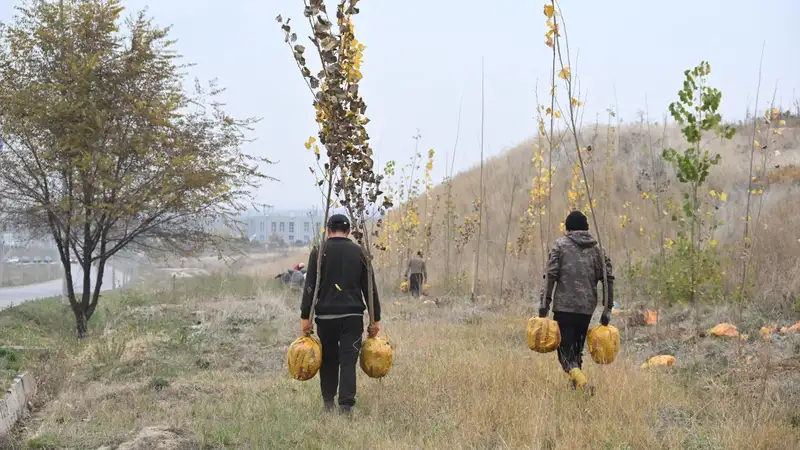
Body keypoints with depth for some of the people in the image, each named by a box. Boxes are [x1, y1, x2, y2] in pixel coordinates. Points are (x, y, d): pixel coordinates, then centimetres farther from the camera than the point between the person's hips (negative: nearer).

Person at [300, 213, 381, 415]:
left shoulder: (319, 251, 1)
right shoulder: (359, 252, 6)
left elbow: (310, 286, -4)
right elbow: (370, 288, 5)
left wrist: (305, 316, -3)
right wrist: (375, 319, 9)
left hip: (326, 315, 0)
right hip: (353, 315, 0)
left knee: (328, 360, 15)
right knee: (348, 361, 0)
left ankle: (328, 402, 22)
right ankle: (346, 405, -9)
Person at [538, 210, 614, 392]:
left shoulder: (561, 244, 2)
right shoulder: (596, 248, 12)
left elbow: (550, 275, -7)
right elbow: (608, 279, 6)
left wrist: (544, 304, -6)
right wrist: (607, 309, 8)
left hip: (564, 306, -4)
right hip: (587, 307, 4)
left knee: (565, 350, -3)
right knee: (577, 349, 18)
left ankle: (582, 381, -24)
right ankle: (576, 385, 19)